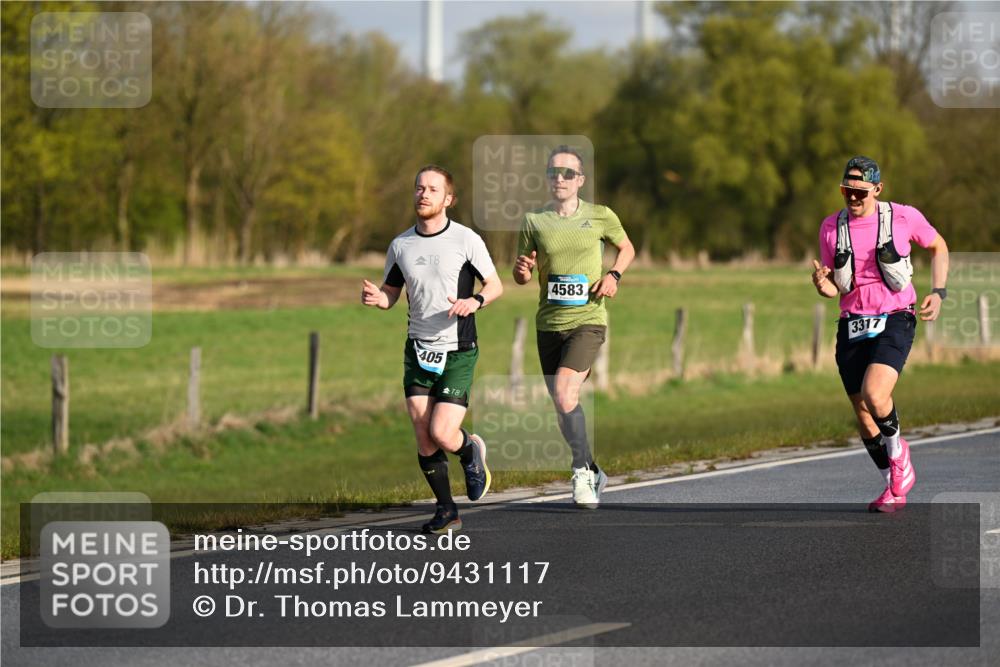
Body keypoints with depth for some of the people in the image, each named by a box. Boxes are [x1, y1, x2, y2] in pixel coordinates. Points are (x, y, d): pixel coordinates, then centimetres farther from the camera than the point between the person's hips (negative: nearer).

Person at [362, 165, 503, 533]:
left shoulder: (466, 239, -6)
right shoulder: (400, 245, 6)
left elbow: (495, 285, 1)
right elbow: (390, 294, 14)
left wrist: (474, 302, -20)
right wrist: (375, 297, -10)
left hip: (458, 351, -4)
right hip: (418, 351, 4)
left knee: (442, 434, -14)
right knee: (423, 437, -2)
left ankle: (471, 451, 22)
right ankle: (446, 511, 13)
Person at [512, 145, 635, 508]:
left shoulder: (601, 216, 0)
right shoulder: (534, 221, 2)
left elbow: (627, 248, 18)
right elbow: (521, 276, 10)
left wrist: (613, 275, -2)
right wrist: (522, 270, -14)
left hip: (587, 320, -3)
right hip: (549, 324, 3)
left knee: (564, 392, -22)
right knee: (563, 405, 7)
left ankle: (583, 472, -10)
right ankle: (592, 473, 26)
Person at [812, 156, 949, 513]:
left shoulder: (903, 217, -5)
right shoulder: (831, 227, 4)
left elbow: (938, 247, 13)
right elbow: (835, 287, 12)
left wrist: (938, 293, 1)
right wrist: (823, 286, -13)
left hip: (894, 321, -4)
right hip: (852, 324, 4)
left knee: (874, 394, -26)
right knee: (862, 413, 4)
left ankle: (898, 453, 5)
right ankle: (895, 487, 23)